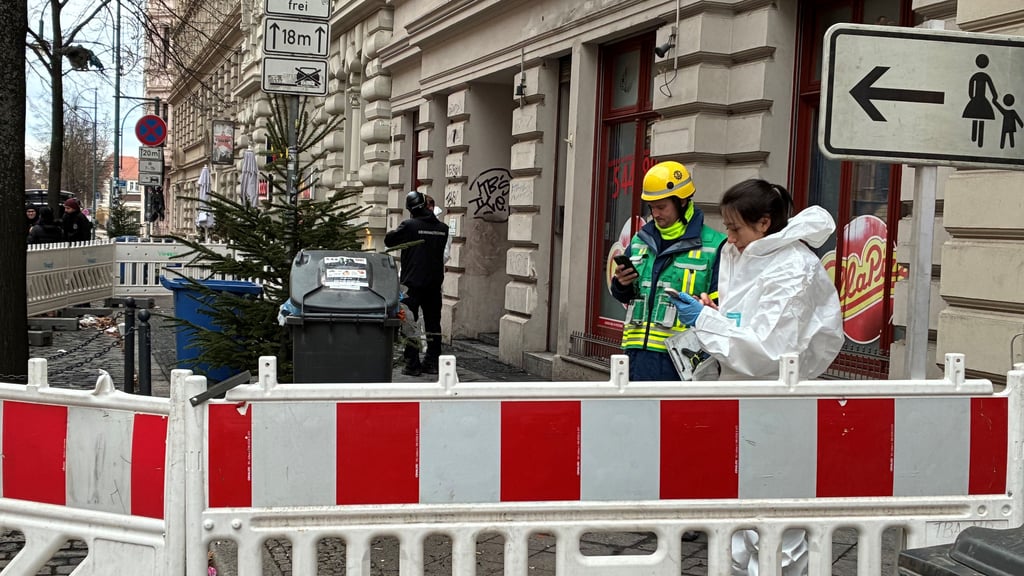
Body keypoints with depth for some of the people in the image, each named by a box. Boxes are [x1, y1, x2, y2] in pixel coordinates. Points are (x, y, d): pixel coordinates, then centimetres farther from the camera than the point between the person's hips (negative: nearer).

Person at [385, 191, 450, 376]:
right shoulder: (442, 228, 1)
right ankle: (432, 362, 16)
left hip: (413, 282, -4)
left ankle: (412, 363, -2)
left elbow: (389, 240, -2)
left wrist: (399, 231, 14)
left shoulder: (409, 225, -12)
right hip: (434, 282, 5)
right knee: (433, 322, 13)